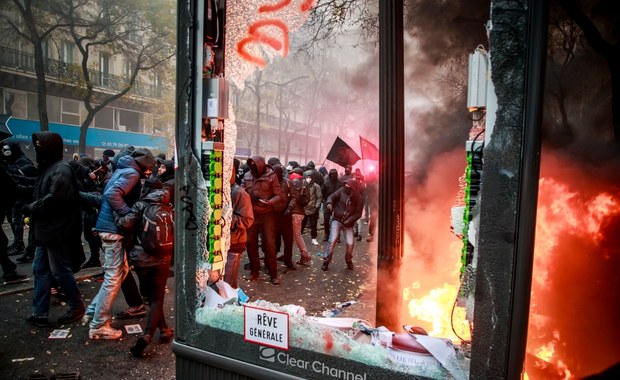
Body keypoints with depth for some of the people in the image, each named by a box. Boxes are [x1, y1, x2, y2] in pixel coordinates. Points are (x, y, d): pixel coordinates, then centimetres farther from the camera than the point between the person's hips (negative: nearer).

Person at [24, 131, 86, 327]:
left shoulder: (61, 170, -16)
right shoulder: (47, 168, 15)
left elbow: (53, 200, -24)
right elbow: (41, 194, 19)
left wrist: (30, 208, -13)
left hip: (57, 231, -10)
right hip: (46, 230, 10)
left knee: (61, 271, 1)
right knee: (40, 270, 13)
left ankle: (77, 307, 17)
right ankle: (39, 313, 23)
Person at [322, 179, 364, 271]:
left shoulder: (359, 198, -8)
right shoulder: (342, 190, -9)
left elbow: (358, 213, -6)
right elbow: (332, 197, -7)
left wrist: (350, 220, -20)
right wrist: (329, 203, -30)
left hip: (348, 223, 1)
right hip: (337, 220, 0)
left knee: (350, 243, -5)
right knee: (332, 241, -9)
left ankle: (348, 261, 23)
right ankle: (326, 261, 5)